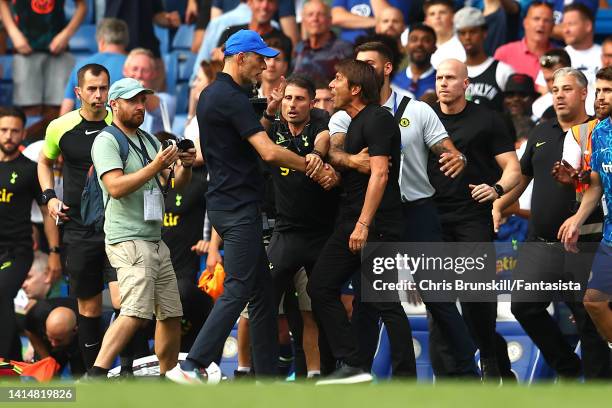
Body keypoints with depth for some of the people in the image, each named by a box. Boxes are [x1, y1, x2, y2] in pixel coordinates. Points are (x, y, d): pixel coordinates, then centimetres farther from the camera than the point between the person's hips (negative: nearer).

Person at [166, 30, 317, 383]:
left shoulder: (210, 96, 15)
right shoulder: (232, 98, -16)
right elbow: (269, 152, -22)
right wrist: (310, 166, -10)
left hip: (224, 204, 10)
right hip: (240, 207, -10)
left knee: (262, 291, 12)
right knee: (238, 291, -12)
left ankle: (268, 374, 12)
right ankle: (193, 367, -18)